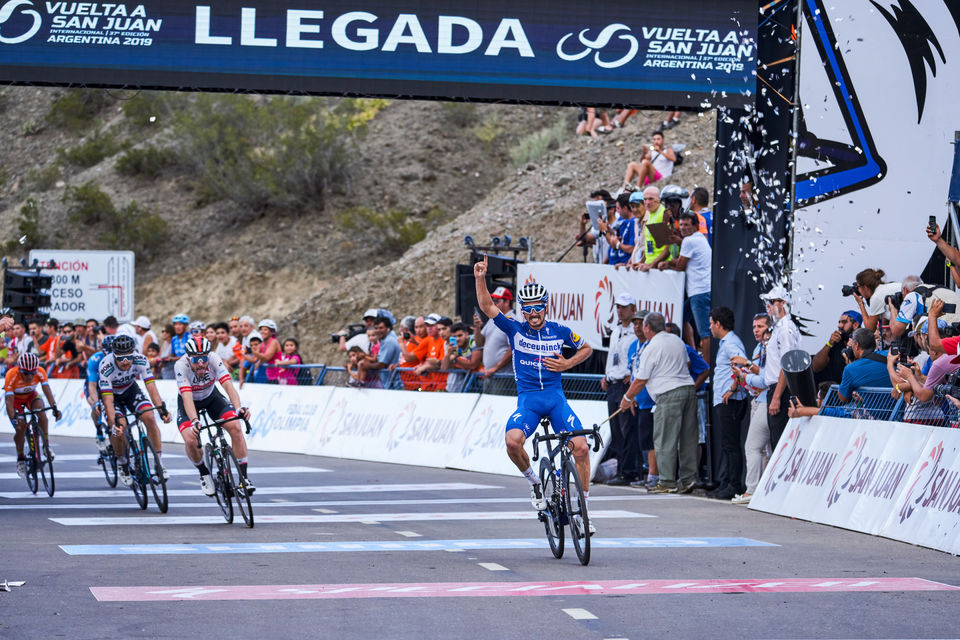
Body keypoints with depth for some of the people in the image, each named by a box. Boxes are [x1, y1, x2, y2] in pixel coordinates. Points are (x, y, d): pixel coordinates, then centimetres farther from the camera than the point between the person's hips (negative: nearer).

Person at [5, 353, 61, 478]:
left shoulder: (40, 372, -28)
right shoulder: (11, 375, -36)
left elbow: (47, 390, -34)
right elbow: (9, 401, -38)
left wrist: (54, 407, -50)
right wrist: (13, 419, -50)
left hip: (30, 396, 2)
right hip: (15, 398, -2)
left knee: (41, 413, -28)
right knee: (20, 426, -19)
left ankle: (46, 445, -11)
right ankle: (20, 458, 1)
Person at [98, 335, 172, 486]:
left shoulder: (140, 360, -29)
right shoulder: (106, 367, -36)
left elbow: (151, 387, -31)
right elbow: (108, 400, -38)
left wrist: (162, 409, -46)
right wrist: (114, 423, -52)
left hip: (130, 390, 2)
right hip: (111, 394, -2)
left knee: (149, 417, -21)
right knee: (119, 428, -25)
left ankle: (159, 462, -12)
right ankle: (122, 464, 2)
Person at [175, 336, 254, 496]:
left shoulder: (214, 359, -30)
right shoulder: (181, 366, -34)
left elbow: (228, 386, -38)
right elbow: (187, 398, -42)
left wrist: (239, 408, -55)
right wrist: (195, 421, -58)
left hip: (211, 396, 1)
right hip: (189, 402, -1)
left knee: (235, 427, -22)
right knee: (191, 440, -25)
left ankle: (243, 477, -10)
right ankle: (204, 473, 6)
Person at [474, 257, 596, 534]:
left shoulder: (559, 331, 5)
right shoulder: (515, 330, 2)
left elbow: (586, 348, 20)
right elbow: (486, 306, -6)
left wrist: (568, 364, 2)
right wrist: (481, 279, -19)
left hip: (556, 397, 1)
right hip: (528, 399, 0)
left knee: (581, 446, -17)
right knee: (512, 441, -29)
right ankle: (533, 480, 2)